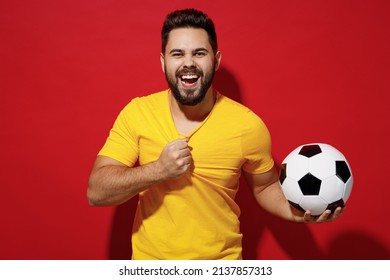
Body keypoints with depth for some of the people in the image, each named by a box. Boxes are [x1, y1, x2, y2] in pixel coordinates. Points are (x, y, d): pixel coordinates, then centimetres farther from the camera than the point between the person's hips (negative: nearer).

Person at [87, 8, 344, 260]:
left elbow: (265, 187, 2)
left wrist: (297, 212, -17)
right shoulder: (136, 113, -13)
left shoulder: (248, 125, -15)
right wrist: (157, 170, -29)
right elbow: (96, 192, -15)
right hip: (149, 258, 1)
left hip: (221, 260, 0)